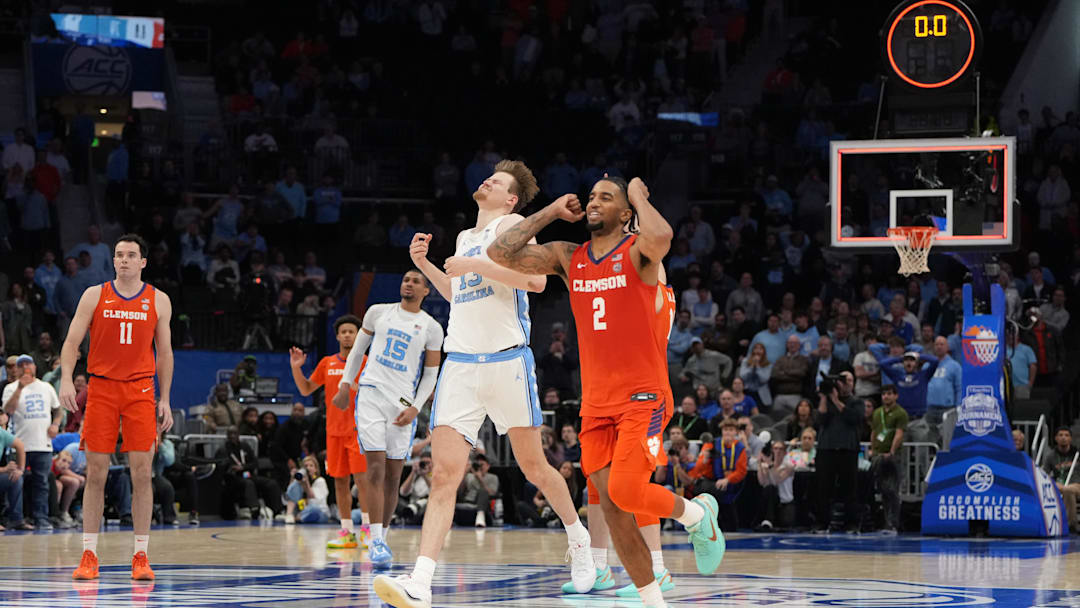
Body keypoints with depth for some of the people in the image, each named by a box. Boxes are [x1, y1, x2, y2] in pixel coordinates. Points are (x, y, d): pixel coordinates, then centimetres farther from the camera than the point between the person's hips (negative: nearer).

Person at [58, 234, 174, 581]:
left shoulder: (159, 301, 6)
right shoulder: (95, 296, 4)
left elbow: (164, 353, 10)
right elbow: (72, 341, 0)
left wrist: (165, 400, 4)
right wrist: (66, 379, -16)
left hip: (140, 391, 0)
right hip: (101, 387, 0)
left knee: (142, 473, -4)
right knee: (95, 473, -1)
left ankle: (141, 557, 1)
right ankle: (89, 556, 4)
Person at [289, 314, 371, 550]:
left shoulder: (364, 362, 0)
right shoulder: (327, 363, 12)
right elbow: (306, 389, 17)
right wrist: (296, 368, 4)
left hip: (358, 429, -4)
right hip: (334, 430, 4)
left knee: (361, 477, -11)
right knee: (339, 481, 4)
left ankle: (366, 528, -6)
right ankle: (346, 532, 9)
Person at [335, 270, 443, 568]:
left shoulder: (431, 328, 6)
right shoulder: (378, 312, 9)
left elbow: (430, 375, 7)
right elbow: (357, 350, 19)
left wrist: (415, 407, -5)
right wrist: (345, 384, 10)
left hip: (403, 402, 1)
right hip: (371, 394, -1)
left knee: (393, 475, 2)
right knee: (376, 467, -13)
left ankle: (382, 536, 14)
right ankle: (376, 540, -16)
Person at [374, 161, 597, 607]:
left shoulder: (512, 226, 0)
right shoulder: (465, 237, 22)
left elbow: (535, 278, -17)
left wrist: (474, 265, -15)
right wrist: (424, 265, 23)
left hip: (507, 361, -5)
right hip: (460, 365, 5)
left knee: (533, 466, 8)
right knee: (444, 474, -8)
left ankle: (578, 538, 34)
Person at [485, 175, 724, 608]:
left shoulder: (637, 251, -6)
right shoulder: (567, 258, 10)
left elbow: (661, 238, -31)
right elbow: (502, 252, 4)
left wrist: (639, 195, -12)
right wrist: (552, 212, 7)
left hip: (641, 397, -6)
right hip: (596, 403, 6)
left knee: (626, 492, -20)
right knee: (612, 506, 0)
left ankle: (697, 514, 11)